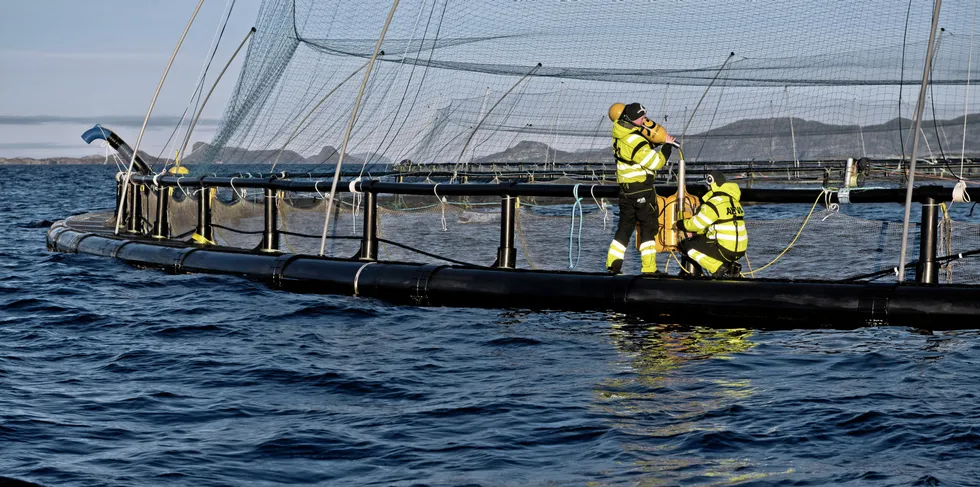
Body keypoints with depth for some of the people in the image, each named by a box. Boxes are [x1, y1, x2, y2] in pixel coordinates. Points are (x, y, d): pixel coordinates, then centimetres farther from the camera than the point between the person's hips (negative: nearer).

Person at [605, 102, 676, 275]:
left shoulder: (620, 132, 2)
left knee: (625, 225, 15)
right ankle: (649, 269, -1)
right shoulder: (635, 141, -24)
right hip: (641, 189, -8)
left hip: (625, 188, 8)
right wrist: (667, 146, -5)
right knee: (648, 227, 0)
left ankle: (613, 265, 14)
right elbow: (655, 162, -19)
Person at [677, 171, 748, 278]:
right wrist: (696, 233, 23)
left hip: (725, 250, -8)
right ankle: (731, 267, 12)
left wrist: (680, 224, 14)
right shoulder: (734, 201, 14)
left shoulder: (715, 203, -14)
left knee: (686, 245, 3)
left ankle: (720, 269, -8)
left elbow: (697, 223, -6)